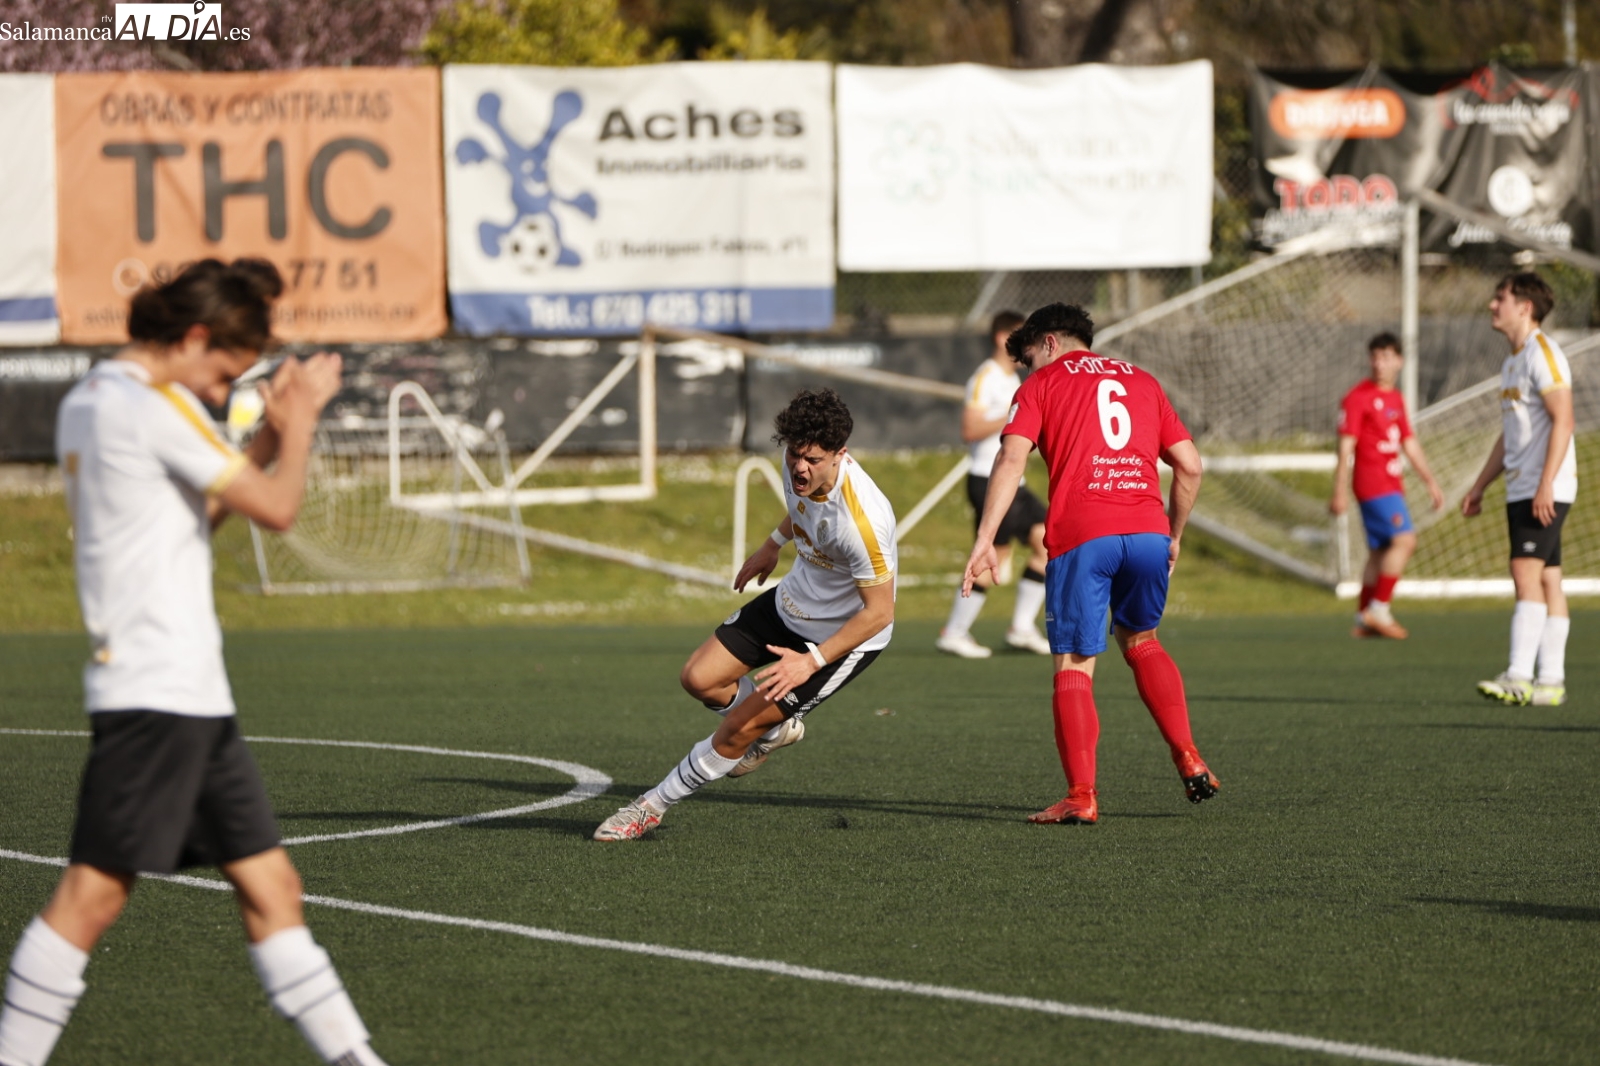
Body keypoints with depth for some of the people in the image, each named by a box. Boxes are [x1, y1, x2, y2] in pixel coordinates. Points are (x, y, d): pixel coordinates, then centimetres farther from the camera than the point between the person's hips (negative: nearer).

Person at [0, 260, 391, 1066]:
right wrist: (298, 423, 7)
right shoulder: (154, 406, -12)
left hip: (194, 697, 10)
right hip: (155, 692, -10)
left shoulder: (86, 402, 17)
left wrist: (273, 432, 18)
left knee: (269, 884, 9)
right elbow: (275, 507, -9)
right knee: (94, 891, -10)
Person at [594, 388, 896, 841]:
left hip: (844, 634, -8)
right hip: (791, 601, 8)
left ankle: (653, 805, 14)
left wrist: (812, 662, -31)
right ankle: (775, 730, 33)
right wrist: (774, 542, 24)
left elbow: (880, 610, -29)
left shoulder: (861, 518, -38)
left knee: (735, 732, -7)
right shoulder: (799, 463, -15)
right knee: (699, 679, 4)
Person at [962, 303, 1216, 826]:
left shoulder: (1042, 384, 12)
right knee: (1141, 642, 25)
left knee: (1074, 665, 2)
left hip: (1080, 536, -4)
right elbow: (1189, 466, 17)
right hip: (1147, 531, 4)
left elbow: (1012, 459, -4)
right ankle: (1188, 758, 13)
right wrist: (1174, 537, 27)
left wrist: (985, 540, -9)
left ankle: (1081, 796, -6)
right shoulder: (1142, 382, 23)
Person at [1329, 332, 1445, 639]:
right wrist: (1340, 491, -16)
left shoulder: (1396, 398, 16)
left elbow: (1409, 444, 22)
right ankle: (1378, 609, -14)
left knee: (1380, 551, 9)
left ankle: (1365, 620, 15)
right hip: (1373, 485, -8)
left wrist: (1430, 481, 20)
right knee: (1405, 539, -18)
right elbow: (1346, 445, -11)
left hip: (1391, 485, 8)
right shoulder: (1358, 398, -8)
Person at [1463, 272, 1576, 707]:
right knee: (1546, 580, 7)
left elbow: (1562, 421, -18)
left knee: (1527, 573, -16)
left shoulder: (1543, 354, -10)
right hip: (1520, 490, 9)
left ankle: (1519, 677, -22)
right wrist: (1479, 486, 24)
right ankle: (1550, 681, 6)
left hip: (1546, 489, -9)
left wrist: (1546, 484, -25)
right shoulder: (1513, 361, 19)